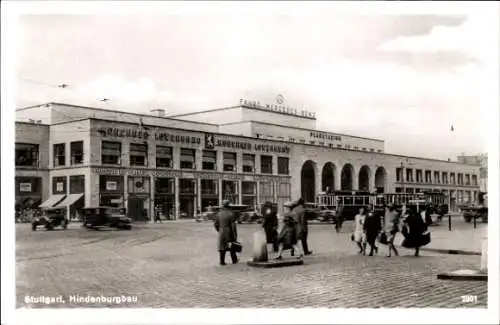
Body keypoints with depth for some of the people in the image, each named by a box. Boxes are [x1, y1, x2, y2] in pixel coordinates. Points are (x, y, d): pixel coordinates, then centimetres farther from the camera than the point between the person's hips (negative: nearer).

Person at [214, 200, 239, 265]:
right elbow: (233, 225, -13)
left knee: (222, 248, 8)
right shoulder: (231, 214, -11)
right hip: (229, 233, -3)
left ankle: (222, 261, 6)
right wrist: (235, 234, -9)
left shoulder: (219, 214, 1)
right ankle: (234, 260, 22)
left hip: (221, 233, 3)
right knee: (232, 247, 11)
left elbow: (215, 224, 5)